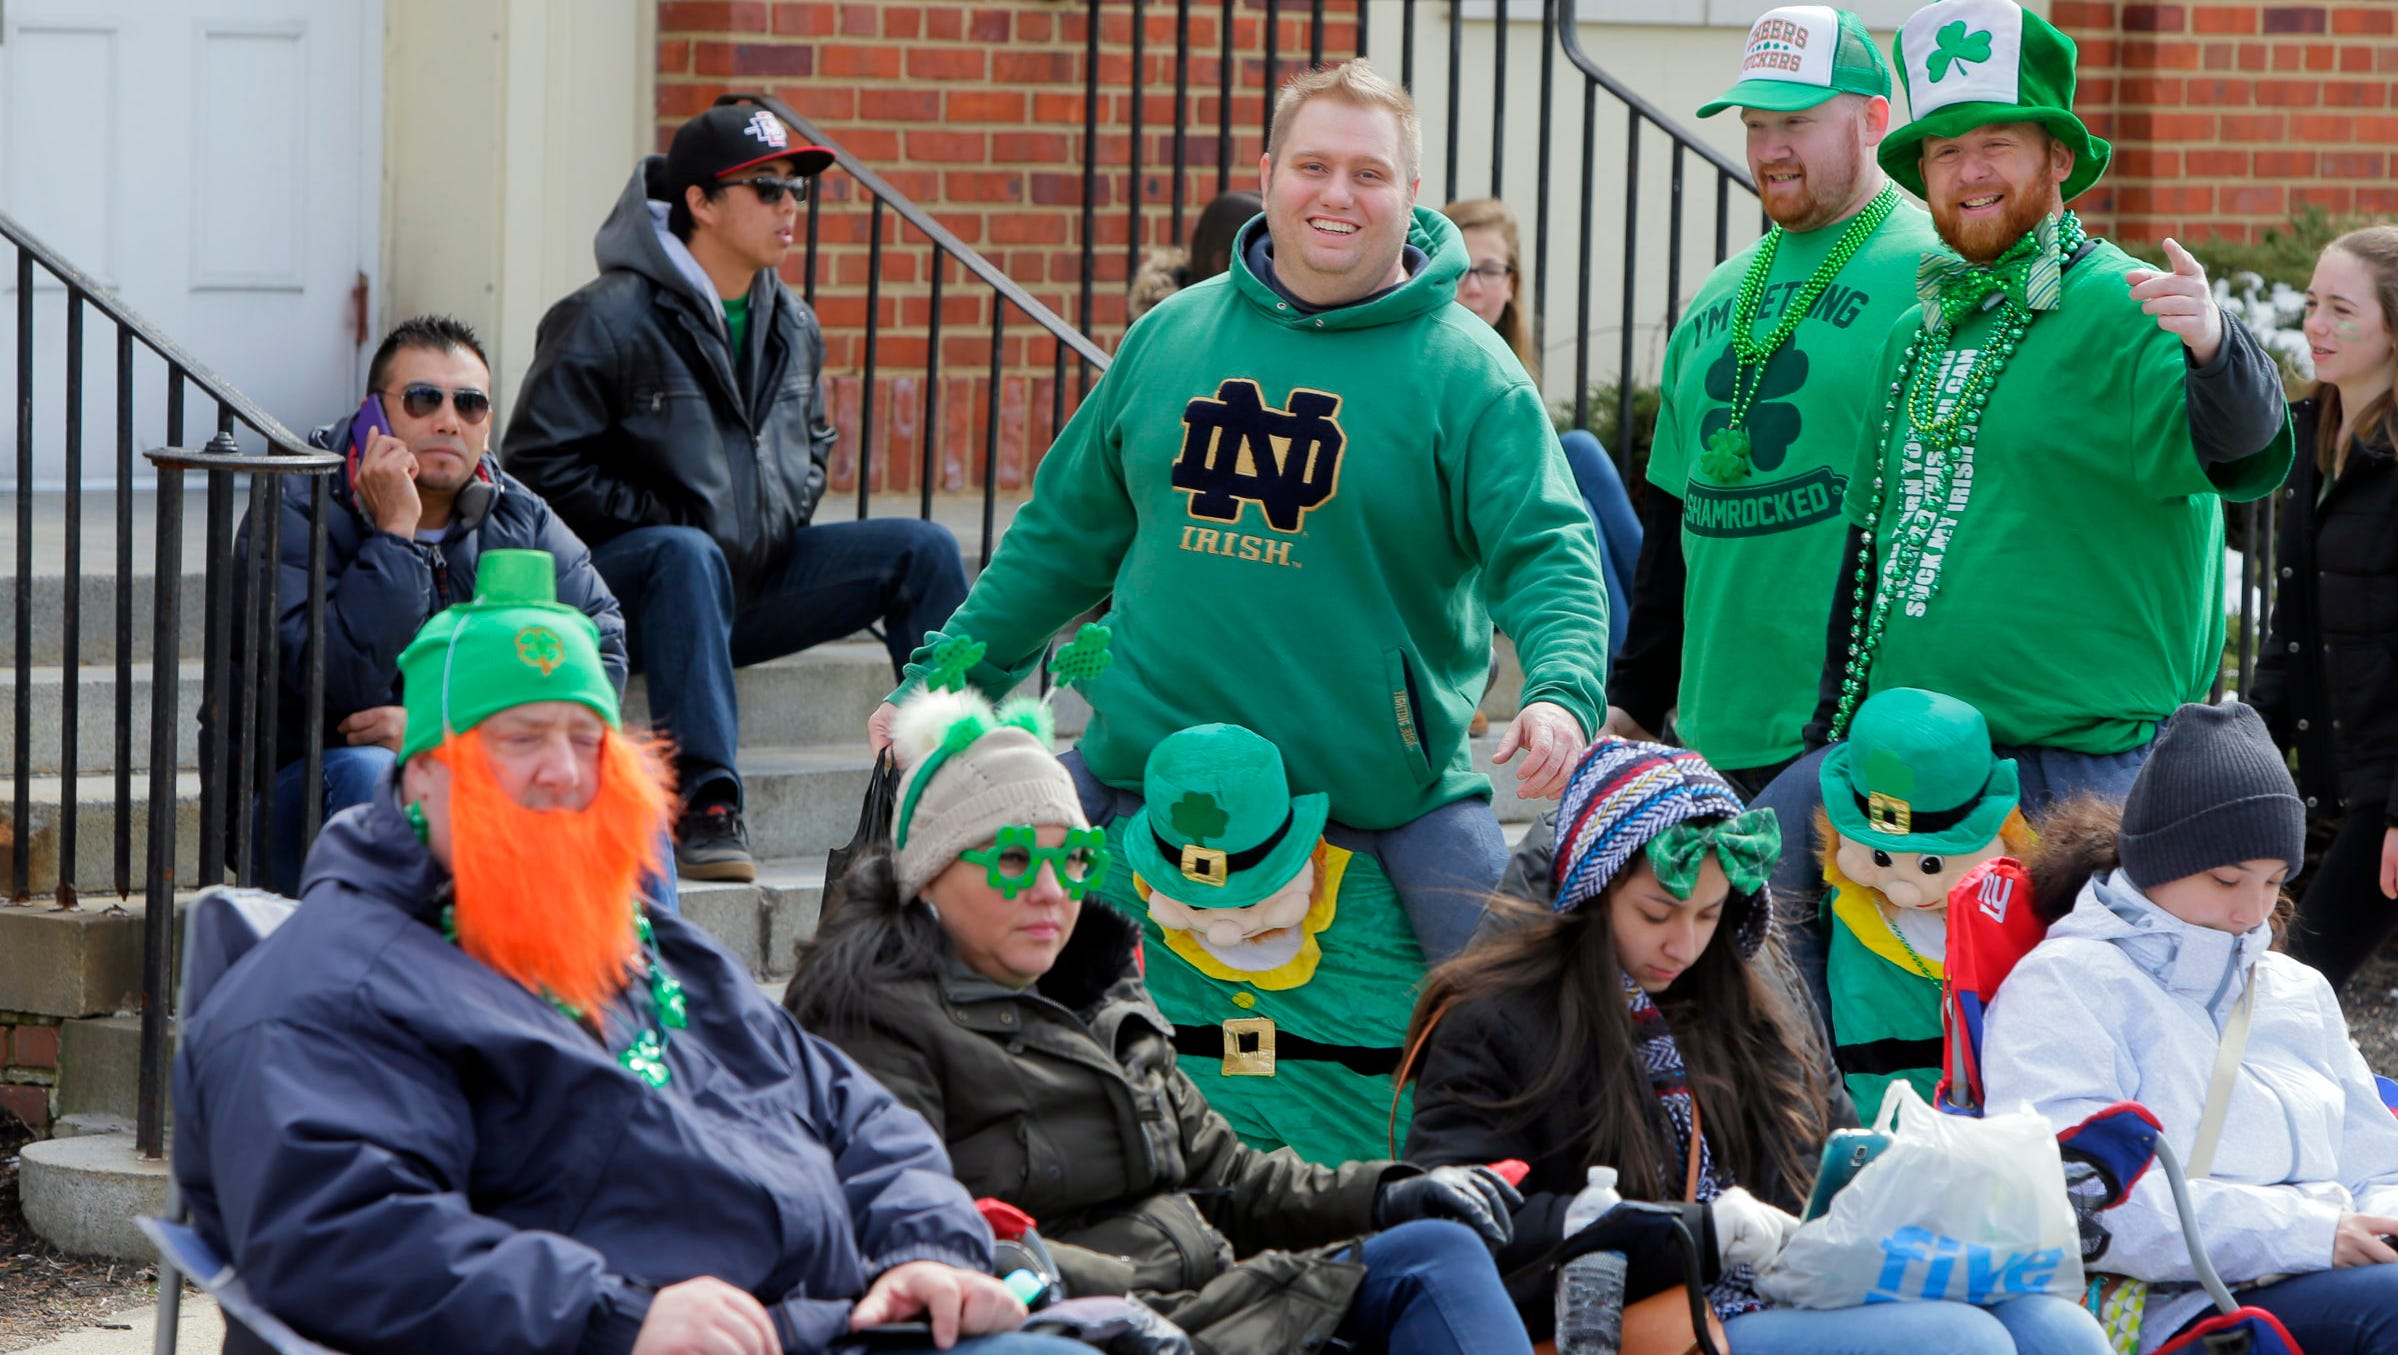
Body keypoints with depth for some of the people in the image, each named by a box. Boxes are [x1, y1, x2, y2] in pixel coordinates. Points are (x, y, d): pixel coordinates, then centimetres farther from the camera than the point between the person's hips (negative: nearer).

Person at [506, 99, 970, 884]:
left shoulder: (792, 329, 12)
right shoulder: (610, 320, -11)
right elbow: (541, 464, -13)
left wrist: (784, 523, 7)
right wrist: (667, 523, -16)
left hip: (754, 576, 7)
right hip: (621, 582, -7)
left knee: (923, 550, -6)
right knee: (687, 555, -40)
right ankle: (704, 810, -45)